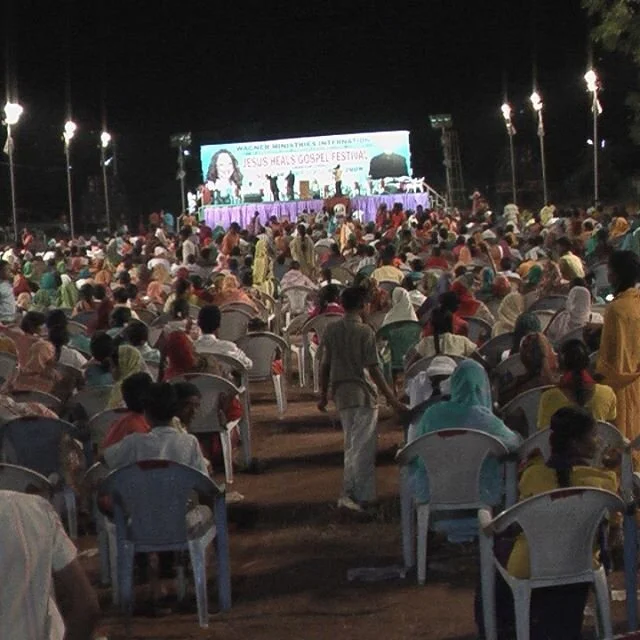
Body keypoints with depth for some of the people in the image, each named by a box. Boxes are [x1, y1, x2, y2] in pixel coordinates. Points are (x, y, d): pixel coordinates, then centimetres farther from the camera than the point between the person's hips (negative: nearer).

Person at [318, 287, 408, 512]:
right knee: (363, 447, -2)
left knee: (351, 444, 16)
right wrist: (391, 398, -12)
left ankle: (356, 493, 18)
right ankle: (352, 493, -7)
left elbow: (325, 365, 7)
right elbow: (373, 369, -15)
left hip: (340, 392, 6)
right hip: (362, 393, -6)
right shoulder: (365, 332, -12)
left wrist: (324, 394, 18)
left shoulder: (331, 330, 3)